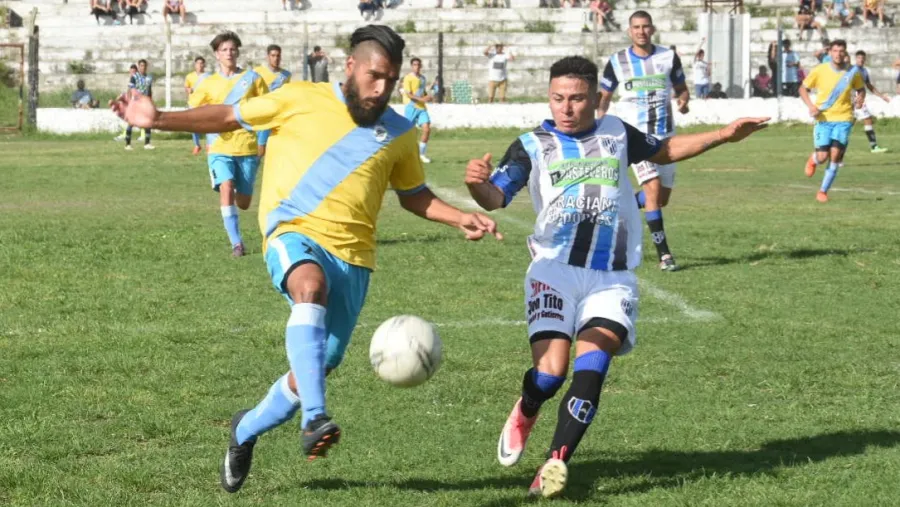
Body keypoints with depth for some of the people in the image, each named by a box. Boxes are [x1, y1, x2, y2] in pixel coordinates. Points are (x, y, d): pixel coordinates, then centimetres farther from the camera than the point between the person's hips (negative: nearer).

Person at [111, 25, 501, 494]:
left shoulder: (399, 134, 11)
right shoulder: (301, 100, 1)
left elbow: (414, 195, 26)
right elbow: (229, 117, 7)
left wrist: (461, 219, 10)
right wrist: (158, 120, -1)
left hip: (352, 255, 4)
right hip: (294, 232, -4)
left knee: (317, 366, 5)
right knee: (310, 285, -39)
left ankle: (247, 429, 35)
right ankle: (314, 419, -46)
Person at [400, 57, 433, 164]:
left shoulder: (422, 78, 14)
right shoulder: (408, 78, -8)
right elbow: (409, 94, -15)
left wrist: (427, 97, 5)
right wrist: (421, 99, -25)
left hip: (422, 107, 6)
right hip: (412, 107, -6)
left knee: (427, 129, -7)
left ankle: (421, 154, 3)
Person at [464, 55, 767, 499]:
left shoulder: (617, 134, 12)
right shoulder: (533, 145, 3)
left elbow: (664, 150, 31)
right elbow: (496, 197, -9)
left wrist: (723, 135, 24)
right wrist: (478, 183, -32)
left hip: (611, 280, 2)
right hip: (555, 271, -2)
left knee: (591, 367, -19)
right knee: (551, 369, -17)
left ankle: (555, 463, -14)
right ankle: (525, 413, 18)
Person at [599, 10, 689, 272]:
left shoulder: (669, 57, 3)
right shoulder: (617, 62, 0)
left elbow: (682, 89, 13)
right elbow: (603, 98, 9)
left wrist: (683, 101, -10)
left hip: (665, 134, 3)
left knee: (662, 198, 6)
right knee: (653, 187, -19)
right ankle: (664, 254, -17)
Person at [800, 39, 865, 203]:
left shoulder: (853, 72, -1)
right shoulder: (819, 70, -5)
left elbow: (861, 89, 16)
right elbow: (803, 89, 5)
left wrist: (861, 98, -6)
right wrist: (810, 106, -12)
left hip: (843, 119, 1)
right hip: (823, 119, -1)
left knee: (835, 155, -11)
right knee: (822, 157, -8)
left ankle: (823, 191, 6)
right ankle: (813, 160, 33)